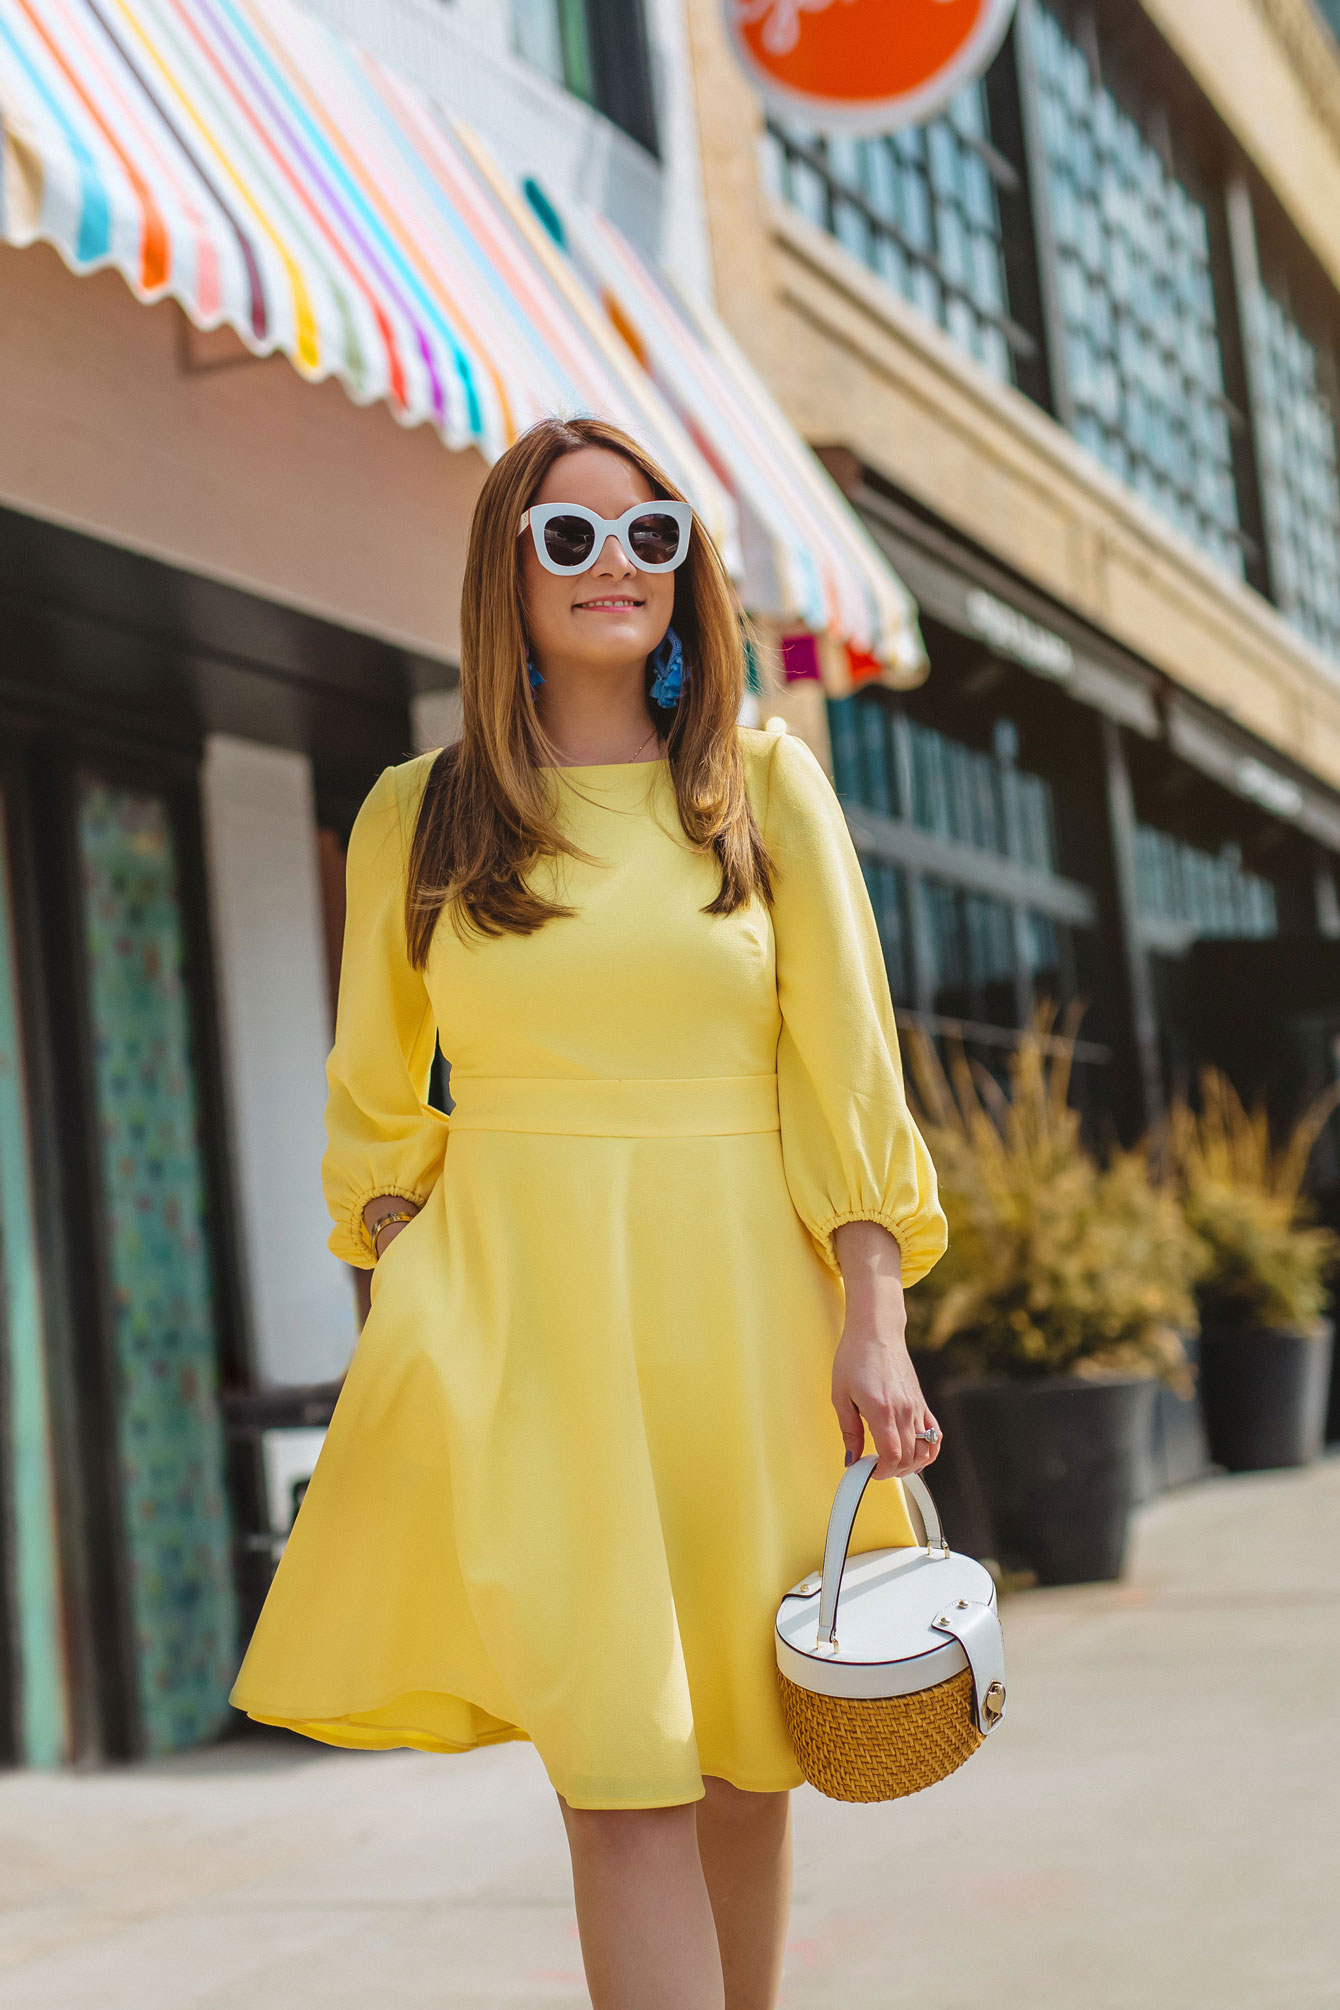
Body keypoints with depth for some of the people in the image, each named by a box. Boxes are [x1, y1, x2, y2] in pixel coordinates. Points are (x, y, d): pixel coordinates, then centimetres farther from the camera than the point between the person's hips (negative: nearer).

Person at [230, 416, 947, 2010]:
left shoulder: (765, 786, 5)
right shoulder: (417, 817, 6)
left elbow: (846, 1068, 2)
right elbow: (377, 1105, 11)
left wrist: (871, 1322, -7)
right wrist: (402, 1342, 4)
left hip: (736, 1304, 1)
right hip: (521, 1315, -1)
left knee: (741, 1761, 11)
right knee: (620, 1777, -8)